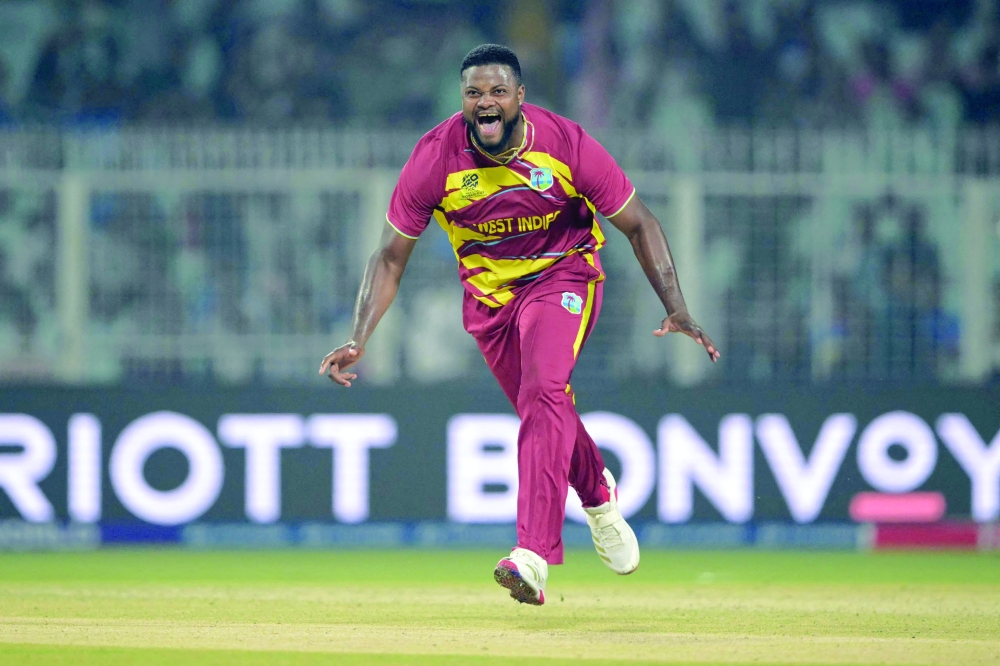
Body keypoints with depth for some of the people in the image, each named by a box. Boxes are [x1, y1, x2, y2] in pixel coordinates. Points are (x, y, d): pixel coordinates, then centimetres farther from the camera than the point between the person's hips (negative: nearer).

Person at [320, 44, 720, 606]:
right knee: (545, 411, 13)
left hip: (561, 277, -3)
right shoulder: (436, 158, -19)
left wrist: (677, 308, -20)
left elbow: (639, 224, -12)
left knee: (543, 392, -26)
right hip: (488, 295, 3)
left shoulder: (565, 144, -23)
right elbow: (391, 256, -11)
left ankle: (533, 558, -35)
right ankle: (599, 496, 48)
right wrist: (359, 340, -23)